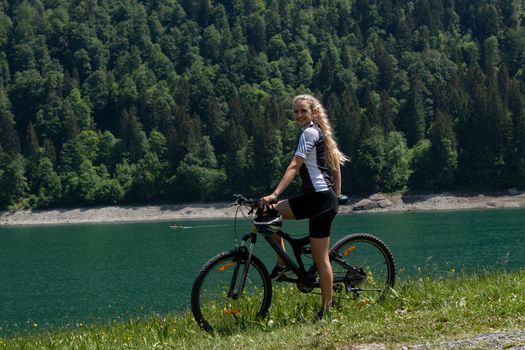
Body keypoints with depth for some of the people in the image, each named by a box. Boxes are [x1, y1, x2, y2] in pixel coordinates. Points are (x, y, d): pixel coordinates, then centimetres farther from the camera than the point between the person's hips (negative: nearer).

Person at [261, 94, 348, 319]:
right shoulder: (318, 132, 16)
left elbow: (293, 167, -22)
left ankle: (326, 310, 3)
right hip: (313, 198, 10)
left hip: (321, 200, -10)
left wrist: (274, 195, -28)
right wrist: (336, 195, 29)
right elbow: (336, 163, 22)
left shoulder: (309, 133, -12)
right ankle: (282, 263, 9)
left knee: (320, 258, -4)